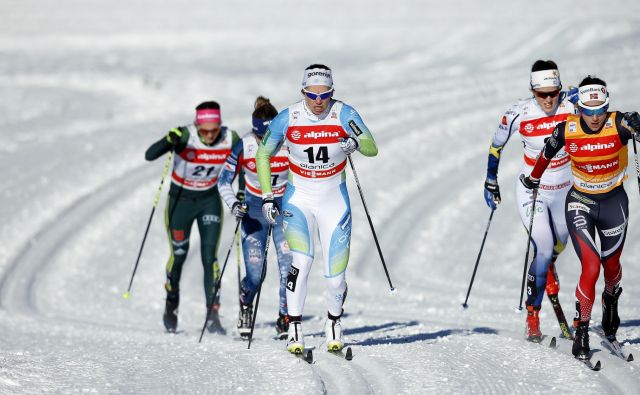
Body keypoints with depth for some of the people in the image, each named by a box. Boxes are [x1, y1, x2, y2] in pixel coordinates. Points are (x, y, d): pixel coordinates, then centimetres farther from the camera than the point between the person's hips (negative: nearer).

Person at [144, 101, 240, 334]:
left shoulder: (230, 139, -19)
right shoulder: (184, 136, -26)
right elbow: (149, 155, -32)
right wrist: (168, 141, -51)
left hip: (210, 200, 1)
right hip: (180, 200, -1)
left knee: (210, 256, -10)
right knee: (178, 255, 8)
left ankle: (212, 315, -6)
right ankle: (171, 306, 33)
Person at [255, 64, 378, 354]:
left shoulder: (343, 114, -12)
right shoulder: (287, 119, -11)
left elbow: (372, 149, -19)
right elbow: (263, 155, 2)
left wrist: (356, 143, -42)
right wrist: (267, 196, -5)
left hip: (334, 201, 1)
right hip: (298, 199, -1)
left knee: (336, 276, -2)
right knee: (301, 262, -23)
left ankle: (334, 324, 27)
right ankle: (294, 330, -14)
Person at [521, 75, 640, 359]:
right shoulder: (567, 130, -15)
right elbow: (548, 151, 5)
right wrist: (534, 178, 21)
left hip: (614, 202, 1)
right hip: (580, 203, -1)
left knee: (611, 266, 18)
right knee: (591, 268, -16)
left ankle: (611, 301, 53)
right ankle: (581, 331, 0)